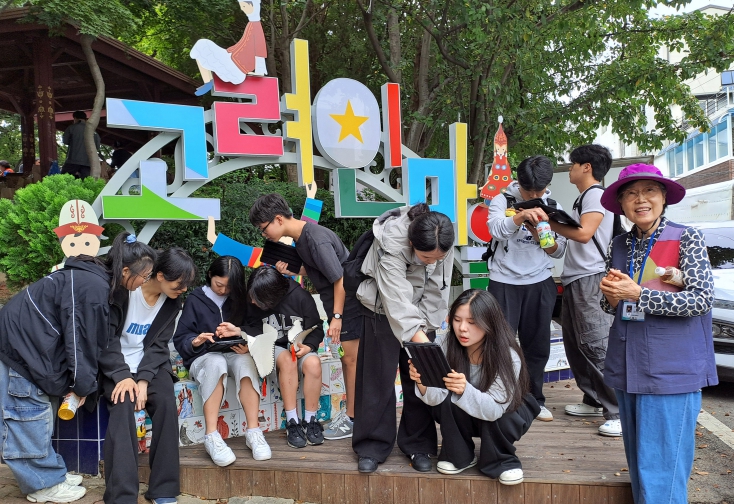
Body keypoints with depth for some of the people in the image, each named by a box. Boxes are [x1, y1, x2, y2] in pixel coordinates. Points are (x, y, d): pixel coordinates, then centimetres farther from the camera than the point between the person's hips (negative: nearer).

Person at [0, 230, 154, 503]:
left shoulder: (95, 278, 5)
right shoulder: (93, 287, -25)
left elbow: (90, 338, 9)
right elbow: (81, 340, -20)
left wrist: (78, 382, 8)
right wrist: (83, 385, -8)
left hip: (24, 338, 10)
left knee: (39, 414, 15)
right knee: (28, 414, 1)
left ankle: (49, 474, 25)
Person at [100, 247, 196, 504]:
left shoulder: (172, 302, 0)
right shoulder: (123, 291, -14)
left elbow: (158, 346, -3)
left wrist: (144, 379, -19)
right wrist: (122, 375, -25)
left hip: (150, 364, 3)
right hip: (116, 365, -3)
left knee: (167, 403, -24)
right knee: (123, 407, -30)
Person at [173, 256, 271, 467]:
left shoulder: (239, 300, 11)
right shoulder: (195, 300, 5)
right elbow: (180, 339, 3)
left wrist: (240, 333, -18)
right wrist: (195, 341, -20)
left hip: (235, 354, 2)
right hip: (203, 358, -1)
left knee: (245, 361, -35)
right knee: (216, 363, -38)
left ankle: (253, 431, -34)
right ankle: (211, 437, -38)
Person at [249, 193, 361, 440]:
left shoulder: (317, 240, -25)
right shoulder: (301, 234, 3)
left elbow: (340, 279, -23)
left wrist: (336, 316, -20)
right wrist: (292, 271, -4)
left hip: (347, 302, -9)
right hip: (336, 301, 9)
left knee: (350, 358, 0)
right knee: (346, 358, 14)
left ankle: (353, 419, 10)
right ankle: (352, 412, 25)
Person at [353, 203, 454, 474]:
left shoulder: (443, 244, -22)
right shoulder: (391, 245, -36)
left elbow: (436, 290, -11)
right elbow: (398, 305, -40)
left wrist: (425, 327, -13)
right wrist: (420, 340, -47)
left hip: (421, 313, 4)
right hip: (384, 311, -3)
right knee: (378, 379, -1)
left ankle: (418, 445, 16)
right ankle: (372, 447, 13)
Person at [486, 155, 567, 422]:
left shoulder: (553, 208, 7)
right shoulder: (502, 201, -2)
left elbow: (559, 251, 7)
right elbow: (496, 230, -23)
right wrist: (521, 216, -40)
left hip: (539, 282, 3)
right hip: (504, 281, -3)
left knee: (538, 344, 9)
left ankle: (535, 399, 24)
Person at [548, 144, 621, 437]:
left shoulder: (595, 194, -8)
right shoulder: (583, 197, 21)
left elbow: (584, 234, -20)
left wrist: (550, 222, -13)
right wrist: (547, 224, 9)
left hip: (590, 280, -10)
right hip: (574, 281, 10)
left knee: (597, 346, -13)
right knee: (575, 344, 13)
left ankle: (619, 413, -10)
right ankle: (594, 401, 22)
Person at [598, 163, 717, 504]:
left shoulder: (686, 239, -5)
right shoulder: (618, 246, 9)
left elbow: (701, 299, -13)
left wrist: (637, 293, -18)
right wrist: (612, 297, -7)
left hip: (671, 371, -5)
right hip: (627, 369, 5)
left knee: (661, 472, -3)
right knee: (638, 465, 16)